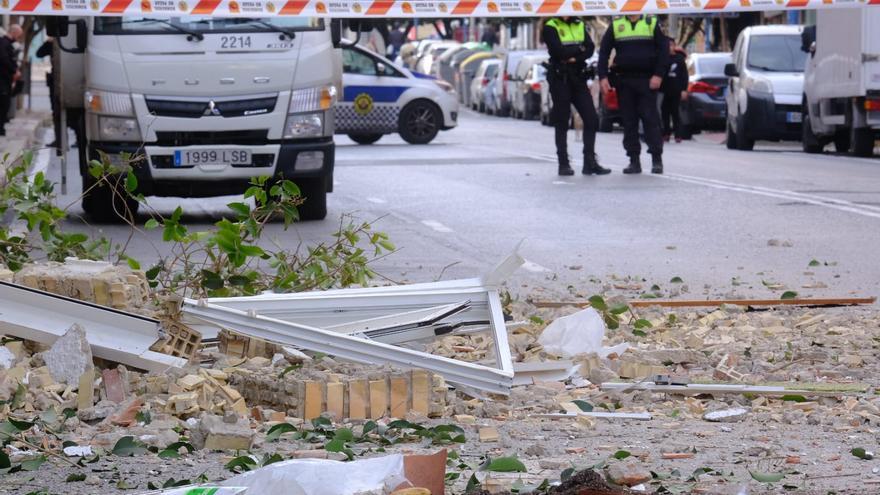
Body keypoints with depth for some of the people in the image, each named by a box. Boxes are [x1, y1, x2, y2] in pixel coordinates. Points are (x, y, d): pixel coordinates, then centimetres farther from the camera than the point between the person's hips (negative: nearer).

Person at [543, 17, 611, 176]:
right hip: (560, 78, -5)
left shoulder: (580, 25, 13)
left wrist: (574, 57, -16)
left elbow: (590, 48, 0)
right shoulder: (550, 27, -3)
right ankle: (563, 164, 6)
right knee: (562, 123, 0)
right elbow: (559, 51, -17)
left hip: (578, 78, 5)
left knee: (591, 119, -1)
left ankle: (590, 162, 4)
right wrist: (579, 49, -4)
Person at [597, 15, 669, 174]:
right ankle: (634, 160, 7)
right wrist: (603, 76, -1)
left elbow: (663, 50, 1)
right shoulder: (616, 25, 9)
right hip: (624, 80, 3)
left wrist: (658, 75, -9)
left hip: (647, 81, -2)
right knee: (628, 120, 3)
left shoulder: (651, 23, 4)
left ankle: (657, 159, -3)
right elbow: (604, 52, 9)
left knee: (650, 118, -7)